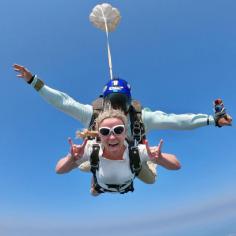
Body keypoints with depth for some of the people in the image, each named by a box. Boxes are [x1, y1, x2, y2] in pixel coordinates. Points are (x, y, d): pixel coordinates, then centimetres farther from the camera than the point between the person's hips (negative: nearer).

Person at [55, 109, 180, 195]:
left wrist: (159, 159, -58)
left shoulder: (137, 151, -41)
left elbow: (176, 166, -36)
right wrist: (71, 158, -52)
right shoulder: (92, 149, -39)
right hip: (99, 192, 0)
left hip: (127, 191, 1)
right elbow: (59, 170, -31)